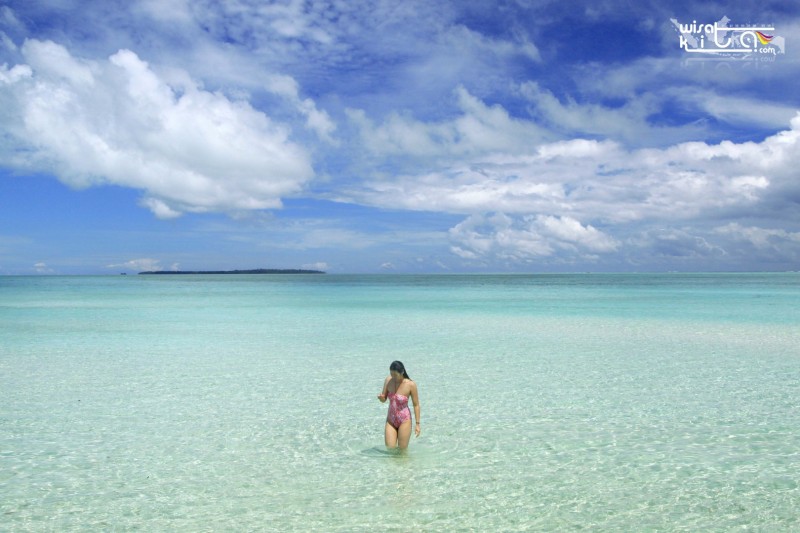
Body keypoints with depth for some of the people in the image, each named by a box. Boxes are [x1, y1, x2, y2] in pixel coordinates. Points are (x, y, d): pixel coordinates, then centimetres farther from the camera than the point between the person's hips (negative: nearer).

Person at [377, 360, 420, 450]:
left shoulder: (411, 385, -17)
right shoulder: (388, 381, -6)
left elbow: (416, 405, -9)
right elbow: (384, 399, 5)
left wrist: (417, 424, -8)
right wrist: (380, 397, -19)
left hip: (404, 420, -4)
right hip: (390, 420, 4)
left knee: (402, 451, 3)